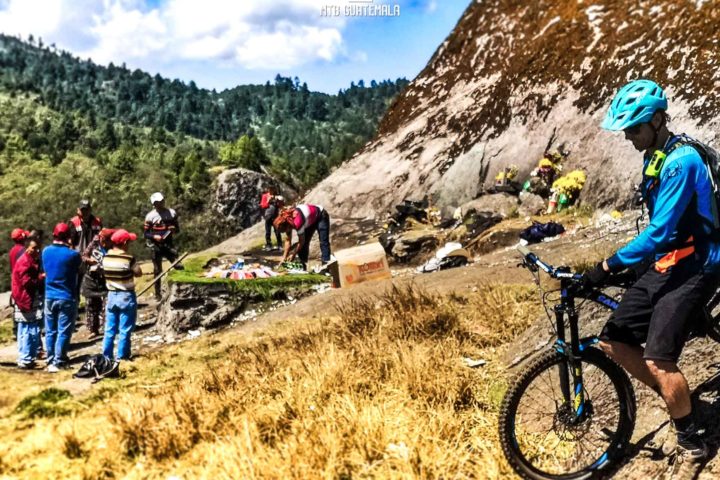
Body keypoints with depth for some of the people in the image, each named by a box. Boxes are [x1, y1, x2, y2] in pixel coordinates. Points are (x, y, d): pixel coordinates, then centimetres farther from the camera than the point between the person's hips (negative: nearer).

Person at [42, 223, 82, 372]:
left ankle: (50, 361, 16)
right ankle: (58, 362, 1)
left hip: (49, 297, 5)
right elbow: (79, 267, 4)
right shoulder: (72, 254, -15)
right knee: (63, 332, 1)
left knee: (50, 331, 12)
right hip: (67, 298, -5)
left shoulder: (46, 251, 0)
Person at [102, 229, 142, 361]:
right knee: (124, 331, 2)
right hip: (126, 297, -5)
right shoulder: (129, 258, -16)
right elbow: (139, 273, -6)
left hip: (111, 295, 5)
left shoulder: (106, 257, 0)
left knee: (109, 330, 12)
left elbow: (104, 273, 8)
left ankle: (106, 357, 17)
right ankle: (121, 357, 6)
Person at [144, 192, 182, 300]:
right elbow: (145, 233, -2)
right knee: (157, 270, 5)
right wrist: (154, 236, -20)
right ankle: (157, 293, 17)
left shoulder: (171, 213, 4)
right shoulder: (150, 216, -5)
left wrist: (174, 229, -12)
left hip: (168, 244, 2)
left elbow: (178, 228, 11)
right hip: (156, 245, -2)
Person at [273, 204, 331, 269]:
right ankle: (302, 266, 7)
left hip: (321, 216, -8)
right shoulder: (287, 222, -15)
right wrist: (284, 257, -11)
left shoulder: (297, 222, -40)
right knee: (304, 243, 2)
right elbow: (288, 241, -7)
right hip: (310, 220, 8)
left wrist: (293, 254, -17)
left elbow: (301, 241, -28)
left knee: (323, 242, -18)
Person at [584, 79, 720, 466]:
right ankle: (678, 399, 20)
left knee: (658, 360, -16)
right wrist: (625, 265, 28)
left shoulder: (681, 161, -19)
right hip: (663, 264, 9)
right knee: (613, 342, 2)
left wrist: (610, 265, -28)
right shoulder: (654, 157, 10)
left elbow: (659, 231, -26)